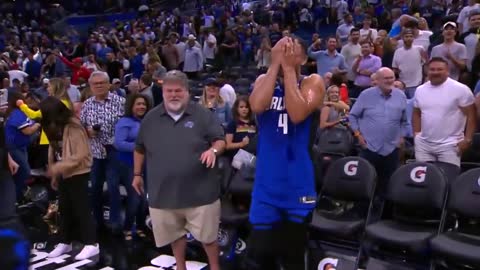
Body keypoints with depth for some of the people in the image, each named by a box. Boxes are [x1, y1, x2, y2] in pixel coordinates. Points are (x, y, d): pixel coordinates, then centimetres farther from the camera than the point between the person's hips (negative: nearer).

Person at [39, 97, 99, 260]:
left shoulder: (73, 127, -20)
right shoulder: (55, 128, 5)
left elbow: (81, 156, -24)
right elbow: (53, 151, 10)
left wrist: (57, 168, -23)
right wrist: (54, 175, 9)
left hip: (77, 174, -8)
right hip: (63, 175, 8)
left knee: (81, 209, -2)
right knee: (64, 209, 15)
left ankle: (91, 244, 7)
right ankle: (65, 242, 28)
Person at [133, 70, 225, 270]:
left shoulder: (203, 114, -5)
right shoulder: (151, 118, 4)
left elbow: (220, 140, -4)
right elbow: (140, 149, 16)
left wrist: (213, 150, -25)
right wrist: (137, 174, 18)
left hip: (200, 191, -3)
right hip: (164, 192, 3)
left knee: (207, 235, 8)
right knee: (175, 234, 19)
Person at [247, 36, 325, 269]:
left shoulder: (313, 82, -3)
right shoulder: (263, 80, 5)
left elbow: (297, 114, -24)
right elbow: (257, 106, -18)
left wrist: (288, 68, -17)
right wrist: (275, 64, -14)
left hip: (296, 184, -2)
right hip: (266, 184, 2)